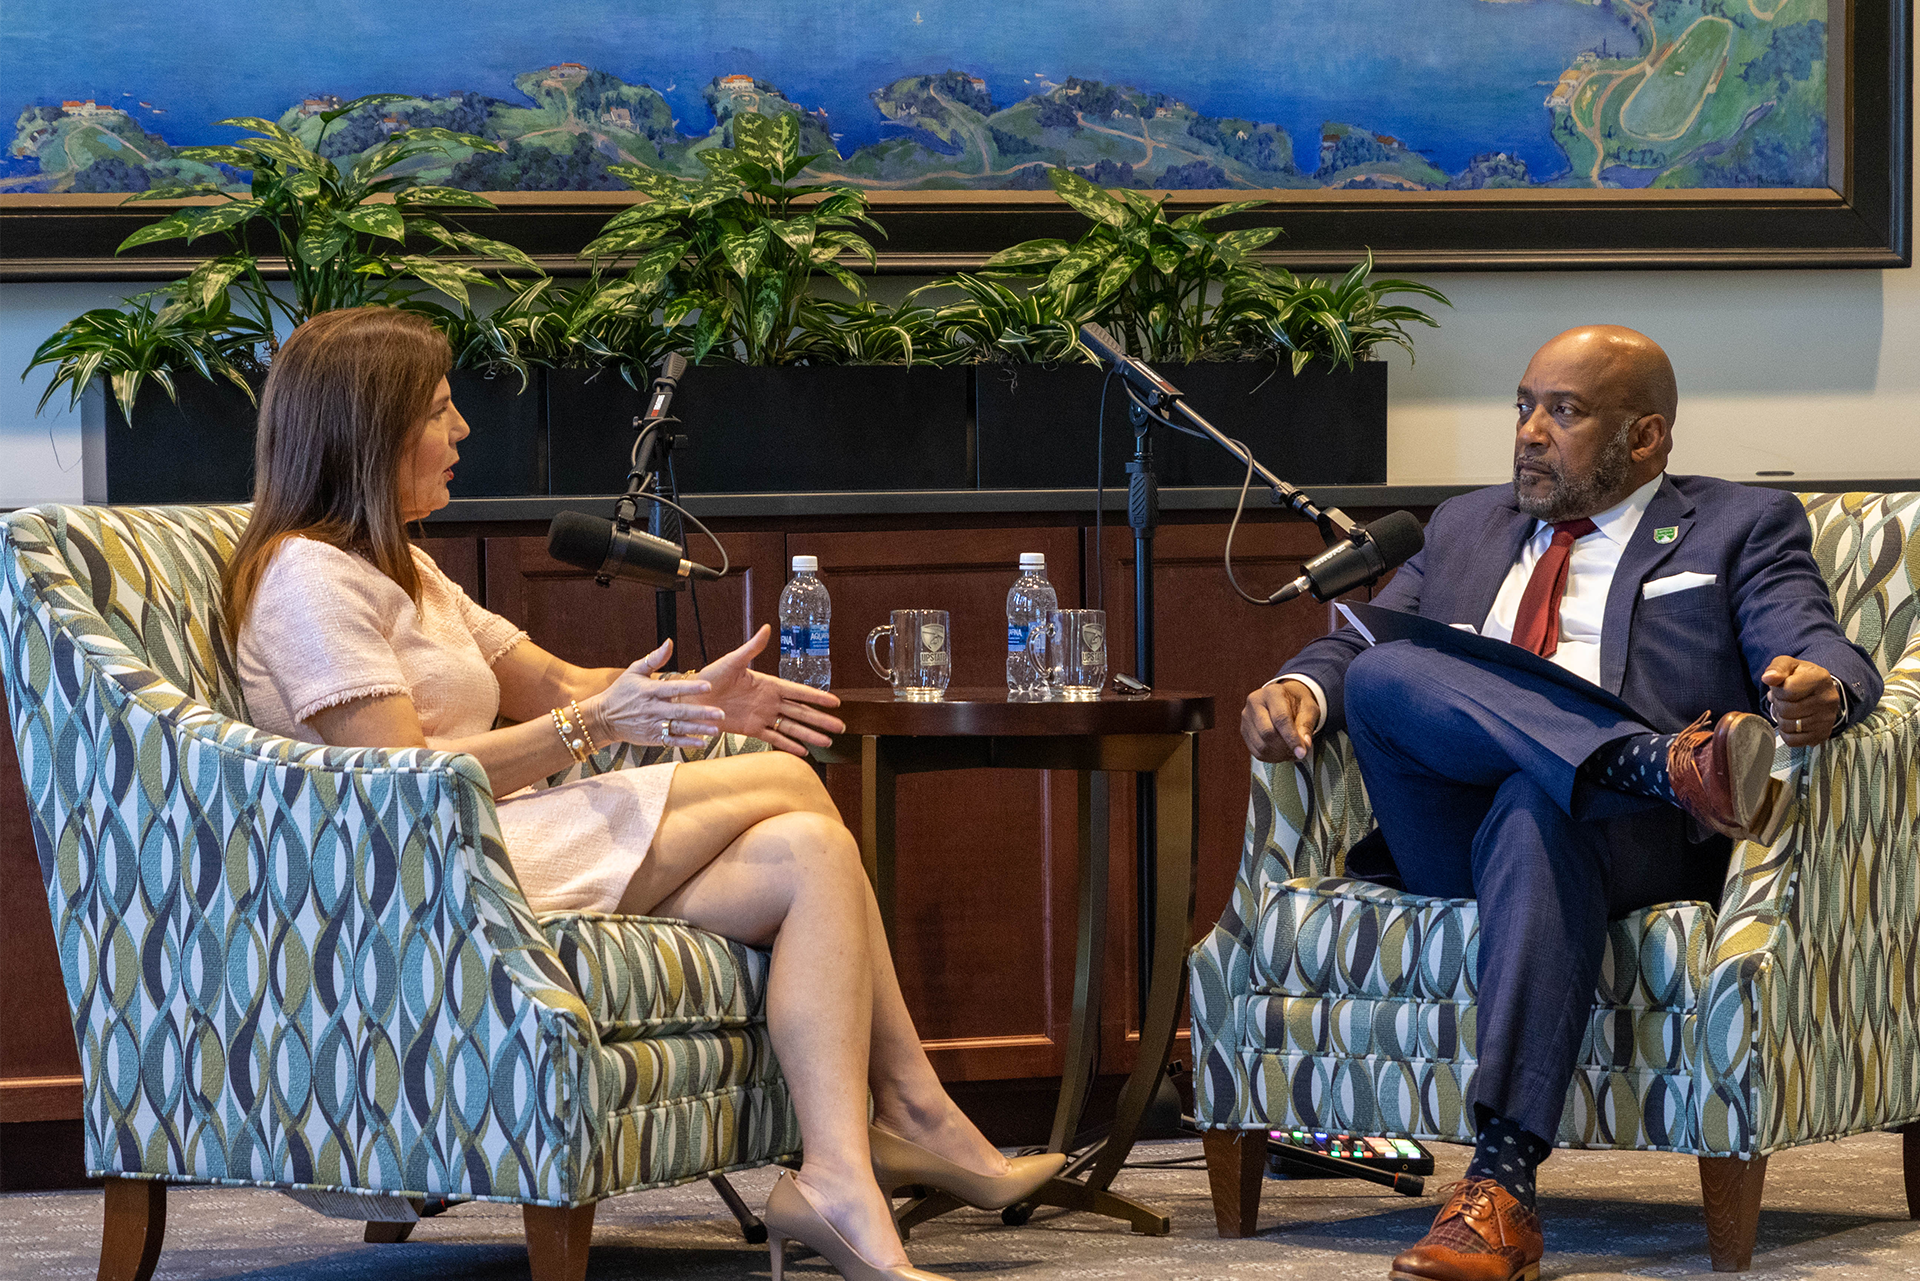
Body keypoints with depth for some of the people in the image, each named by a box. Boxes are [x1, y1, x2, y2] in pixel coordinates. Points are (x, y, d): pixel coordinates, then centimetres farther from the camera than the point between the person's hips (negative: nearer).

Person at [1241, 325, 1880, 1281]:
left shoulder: (1742, 528, 16)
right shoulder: (1466, 528, 31)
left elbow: (1821, 653, 0)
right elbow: (1357, 641, 23)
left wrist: (1820, 687, -27)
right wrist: (1301, 686, -3)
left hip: (1636, 840, -4)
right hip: (1446, 837, 4)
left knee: (1538, 815, -40)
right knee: (1381, 676, -25)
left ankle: (1501, 1190, -54)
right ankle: (1671, 763, -42)